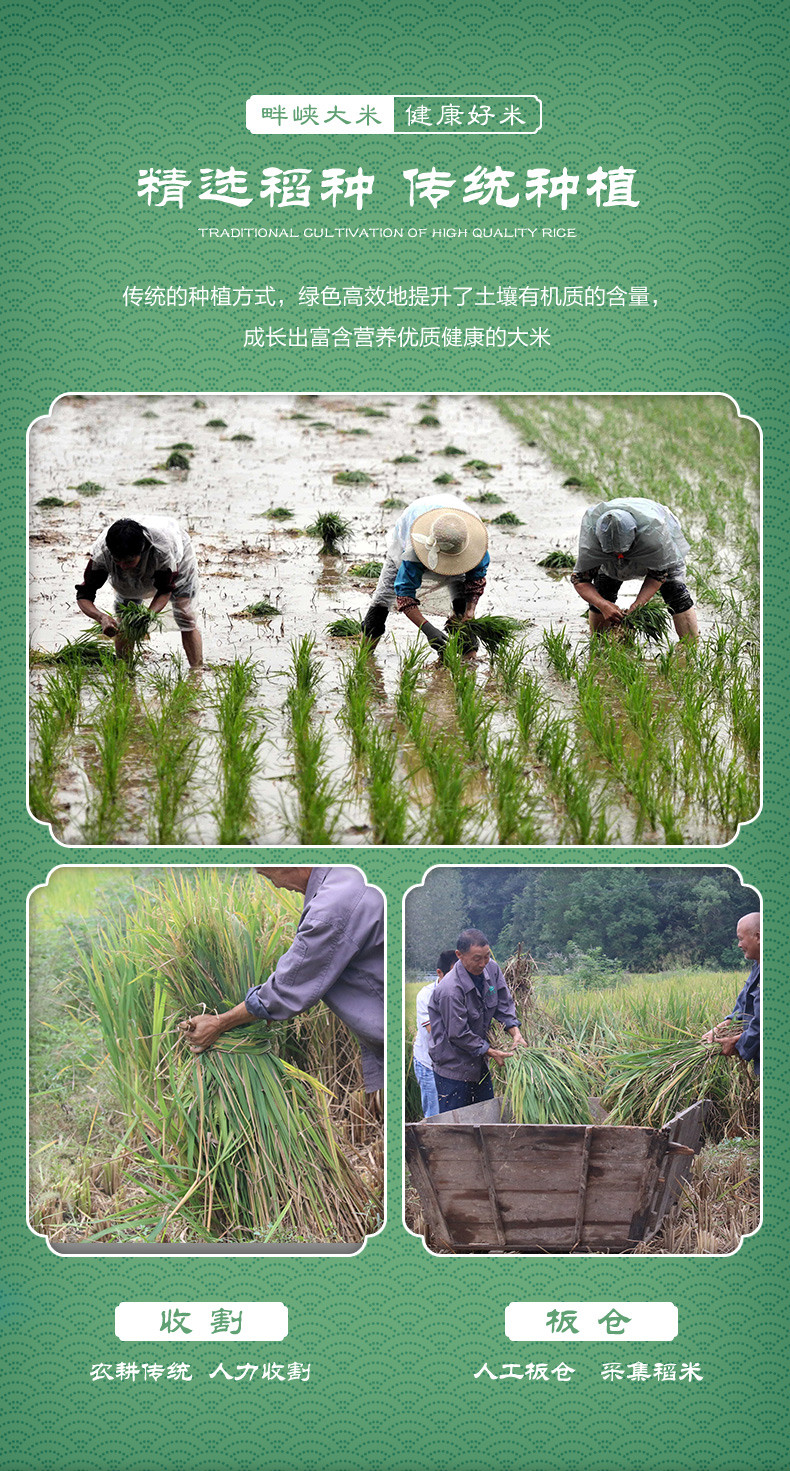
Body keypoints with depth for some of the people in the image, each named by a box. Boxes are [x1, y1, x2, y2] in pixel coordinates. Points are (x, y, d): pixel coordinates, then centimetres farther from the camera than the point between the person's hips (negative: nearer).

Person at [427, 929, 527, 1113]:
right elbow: (458, 1035, -23)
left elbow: (504, 1004, 5)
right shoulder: (450, 990, -30)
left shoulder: (491, 968, -7)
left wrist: (515, 1033, -9)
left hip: (479, 1062, 8)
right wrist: (491, 1052, -18)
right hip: (452, 1065, -8)